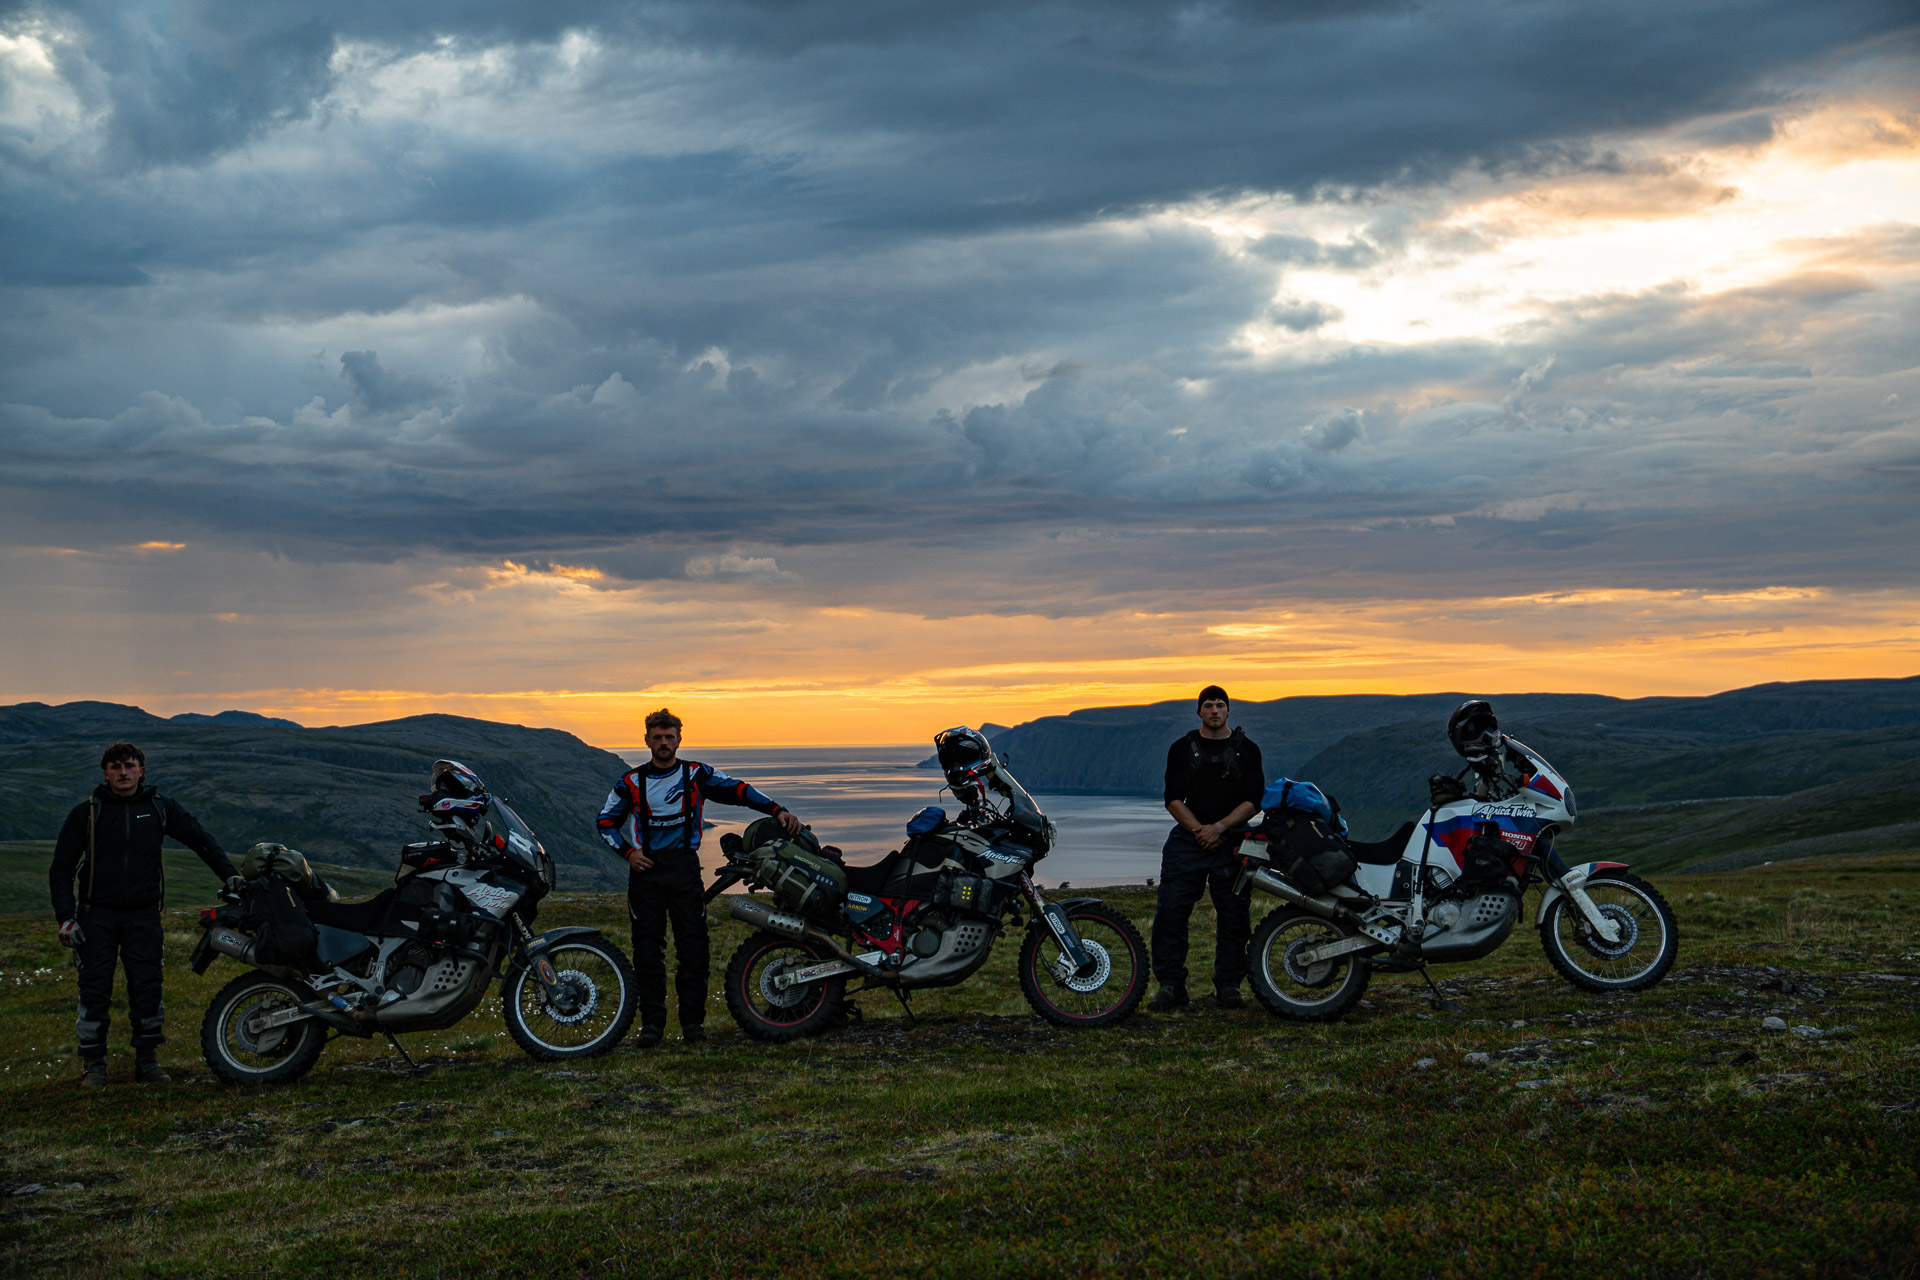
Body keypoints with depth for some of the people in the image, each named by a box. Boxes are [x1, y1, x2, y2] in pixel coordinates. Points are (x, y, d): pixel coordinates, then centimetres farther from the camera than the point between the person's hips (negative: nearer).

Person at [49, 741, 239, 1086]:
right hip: (97, 915, -1)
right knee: (95, 990, -1)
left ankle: (147, 1060, 8)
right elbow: (62, 867, 3)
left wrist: (228, 875, 5)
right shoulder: (86, 812, 2)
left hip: (143, 914, 1)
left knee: (147, 989, -2)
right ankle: (93, 1063, 9)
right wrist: (65, 917, -6)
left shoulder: (159, 807, 6)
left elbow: (200, 839, 14)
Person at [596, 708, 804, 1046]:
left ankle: (693, 1021, 4)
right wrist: (627, 852, -1)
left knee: (693, 948, -4)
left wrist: (777, 810, -15)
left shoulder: (696, 774, 5)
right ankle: (652, 1022, 6)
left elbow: (737, 790, -2)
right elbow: (606, 821, 15)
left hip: (685, 867, -1)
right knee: (647, 950, -1)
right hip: (646, 868, 1)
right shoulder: (632, 782, 7)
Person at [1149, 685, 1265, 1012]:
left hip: (1231, 841, 0)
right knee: (1170, 912, -8)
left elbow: (1253, 801, 1)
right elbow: (1173, 799, 4)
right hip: (1187, 839, 0)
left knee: (1233, 917, 0)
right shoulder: (1182, 749, 10)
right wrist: (1199, 830, -10)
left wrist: (1219, 827, -11)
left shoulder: (1246, 749, 8)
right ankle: (1171, 985, -1)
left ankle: (1228, 985, 11)